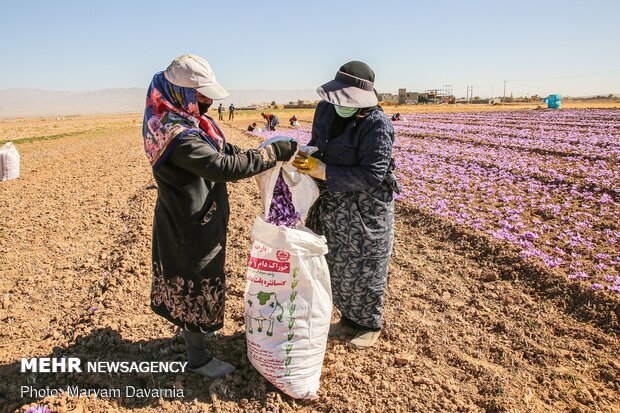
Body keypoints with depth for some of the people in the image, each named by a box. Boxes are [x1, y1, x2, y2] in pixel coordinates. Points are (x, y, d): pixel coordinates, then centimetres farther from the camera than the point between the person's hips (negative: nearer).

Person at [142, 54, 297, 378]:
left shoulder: (187, 120, 3)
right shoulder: (176, 136, -29)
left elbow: (225, 150, 6)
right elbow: (224, 167, -36)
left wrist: (270, 153, -8)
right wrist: (273, 153, -30)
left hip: (194, 219, 10)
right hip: (189, 226, -10)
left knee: (191, 280, 27)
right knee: (196, 284, 6)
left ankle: (191, 329, 51)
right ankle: (197, 358, 27)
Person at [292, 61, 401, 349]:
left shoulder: (377, 124, -22)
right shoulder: (325, 109, 0)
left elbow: (372, 175, -27)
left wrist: (324, 171, -31)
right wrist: (303, 155, -4)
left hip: (365, 209, -7)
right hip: (332, 206, 7)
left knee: (364, 269, 9)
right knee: (337, 266, 18)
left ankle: (370, 325, 32)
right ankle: (349, 318, 39)